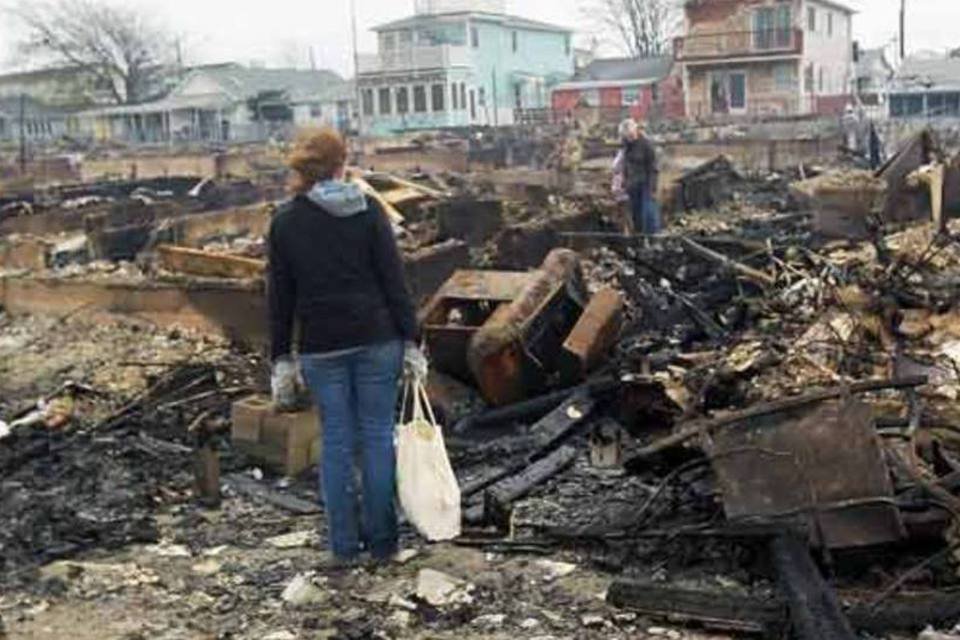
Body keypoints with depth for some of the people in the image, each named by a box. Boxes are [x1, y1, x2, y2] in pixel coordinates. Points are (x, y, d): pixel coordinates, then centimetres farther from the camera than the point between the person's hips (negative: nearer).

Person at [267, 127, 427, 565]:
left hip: (321, 348, 1)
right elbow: (394, 281, -6)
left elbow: (279, 297, 2)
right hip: (376, 339, -1)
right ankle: (382, 541, 15)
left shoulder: (284, 222, 1)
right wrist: (411, 341, -1)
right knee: (377, 435, 8)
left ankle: (344, 545, 15)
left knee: (336, 440, 9)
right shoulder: (368, 212, -4)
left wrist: (281, 360, 7)